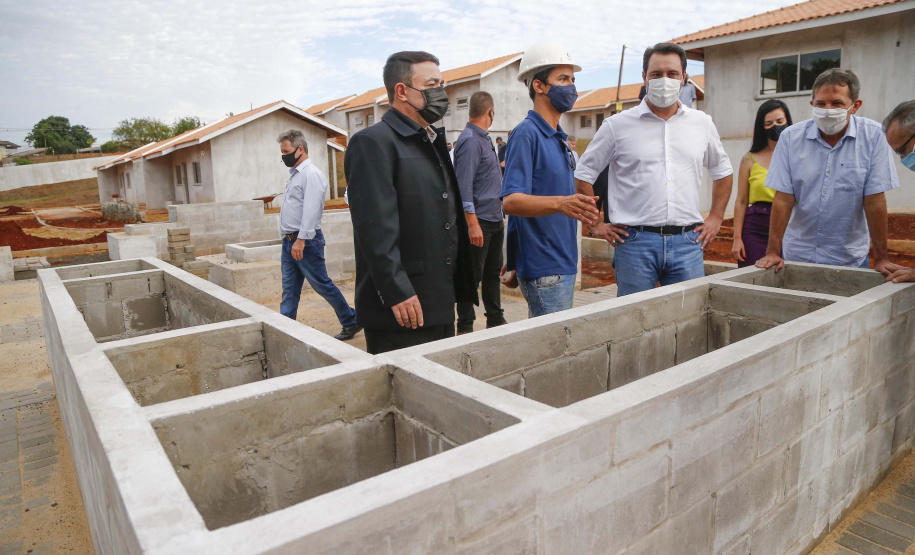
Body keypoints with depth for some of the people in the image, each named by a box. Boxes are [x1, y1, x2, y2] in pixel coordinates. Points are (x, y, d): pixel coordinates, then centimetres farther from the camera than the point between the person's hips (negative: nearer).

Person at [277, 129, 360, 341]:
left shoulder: (311, 174, -12)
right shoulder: (294, 174, 17)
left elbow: (311, 210, -21)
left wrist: (301, 239, -26)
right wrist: (289, 239, 16)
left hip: (306, 241, -9)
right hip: (290, 241, 9)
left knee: (322, 285, 0)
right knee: (289, 290, 8)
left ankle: (351, 322, 14)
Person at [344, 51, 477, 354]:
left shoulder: (433, 142, 19)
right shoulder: (372, 142, -10)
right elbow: (376, 225, -19)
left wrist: (460, 288, 19)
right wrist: (396, 293, -22)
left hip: (440, 304, 9)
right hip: (402, 307, -9)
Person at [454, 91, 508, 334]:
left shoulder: (484, 139, 15)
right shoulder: (469, 140, -15)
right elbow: (464, 186, -22)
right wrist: (472, 224, -25)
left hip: (495, 220, 10)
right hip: (479, 220, -10)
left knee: (493, 272, 17)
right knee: (473, 275, -1)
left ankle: (495, 320, 29)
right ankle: (465, 327, 10)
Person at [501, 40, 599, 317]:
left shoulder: (559, 137, 16)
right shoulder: (526, 134, -13)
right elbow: (511, 201, -24)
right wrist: (560, 203, -37)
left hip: (564, 261, 9)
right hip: (543, 266, -9)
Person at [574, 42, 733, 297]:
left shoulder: (702, 124, 12)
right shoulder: (617, 125, 1)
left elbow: (723, 171, 25)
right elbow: (583, 175, 5)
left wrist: (715, 219, 16)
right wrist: (595, 224, 0)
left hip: (688, 241, 3)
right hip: (635, 242, -3)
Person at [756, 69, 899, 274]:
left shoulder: (873, 136, -8)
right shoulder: (791, 137, -6)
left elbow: (874, 200, -9)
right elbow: (783, 199, -9)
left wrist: (880, 258, -9)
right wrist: (773, 252, -13)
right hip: (796, 256, 1)